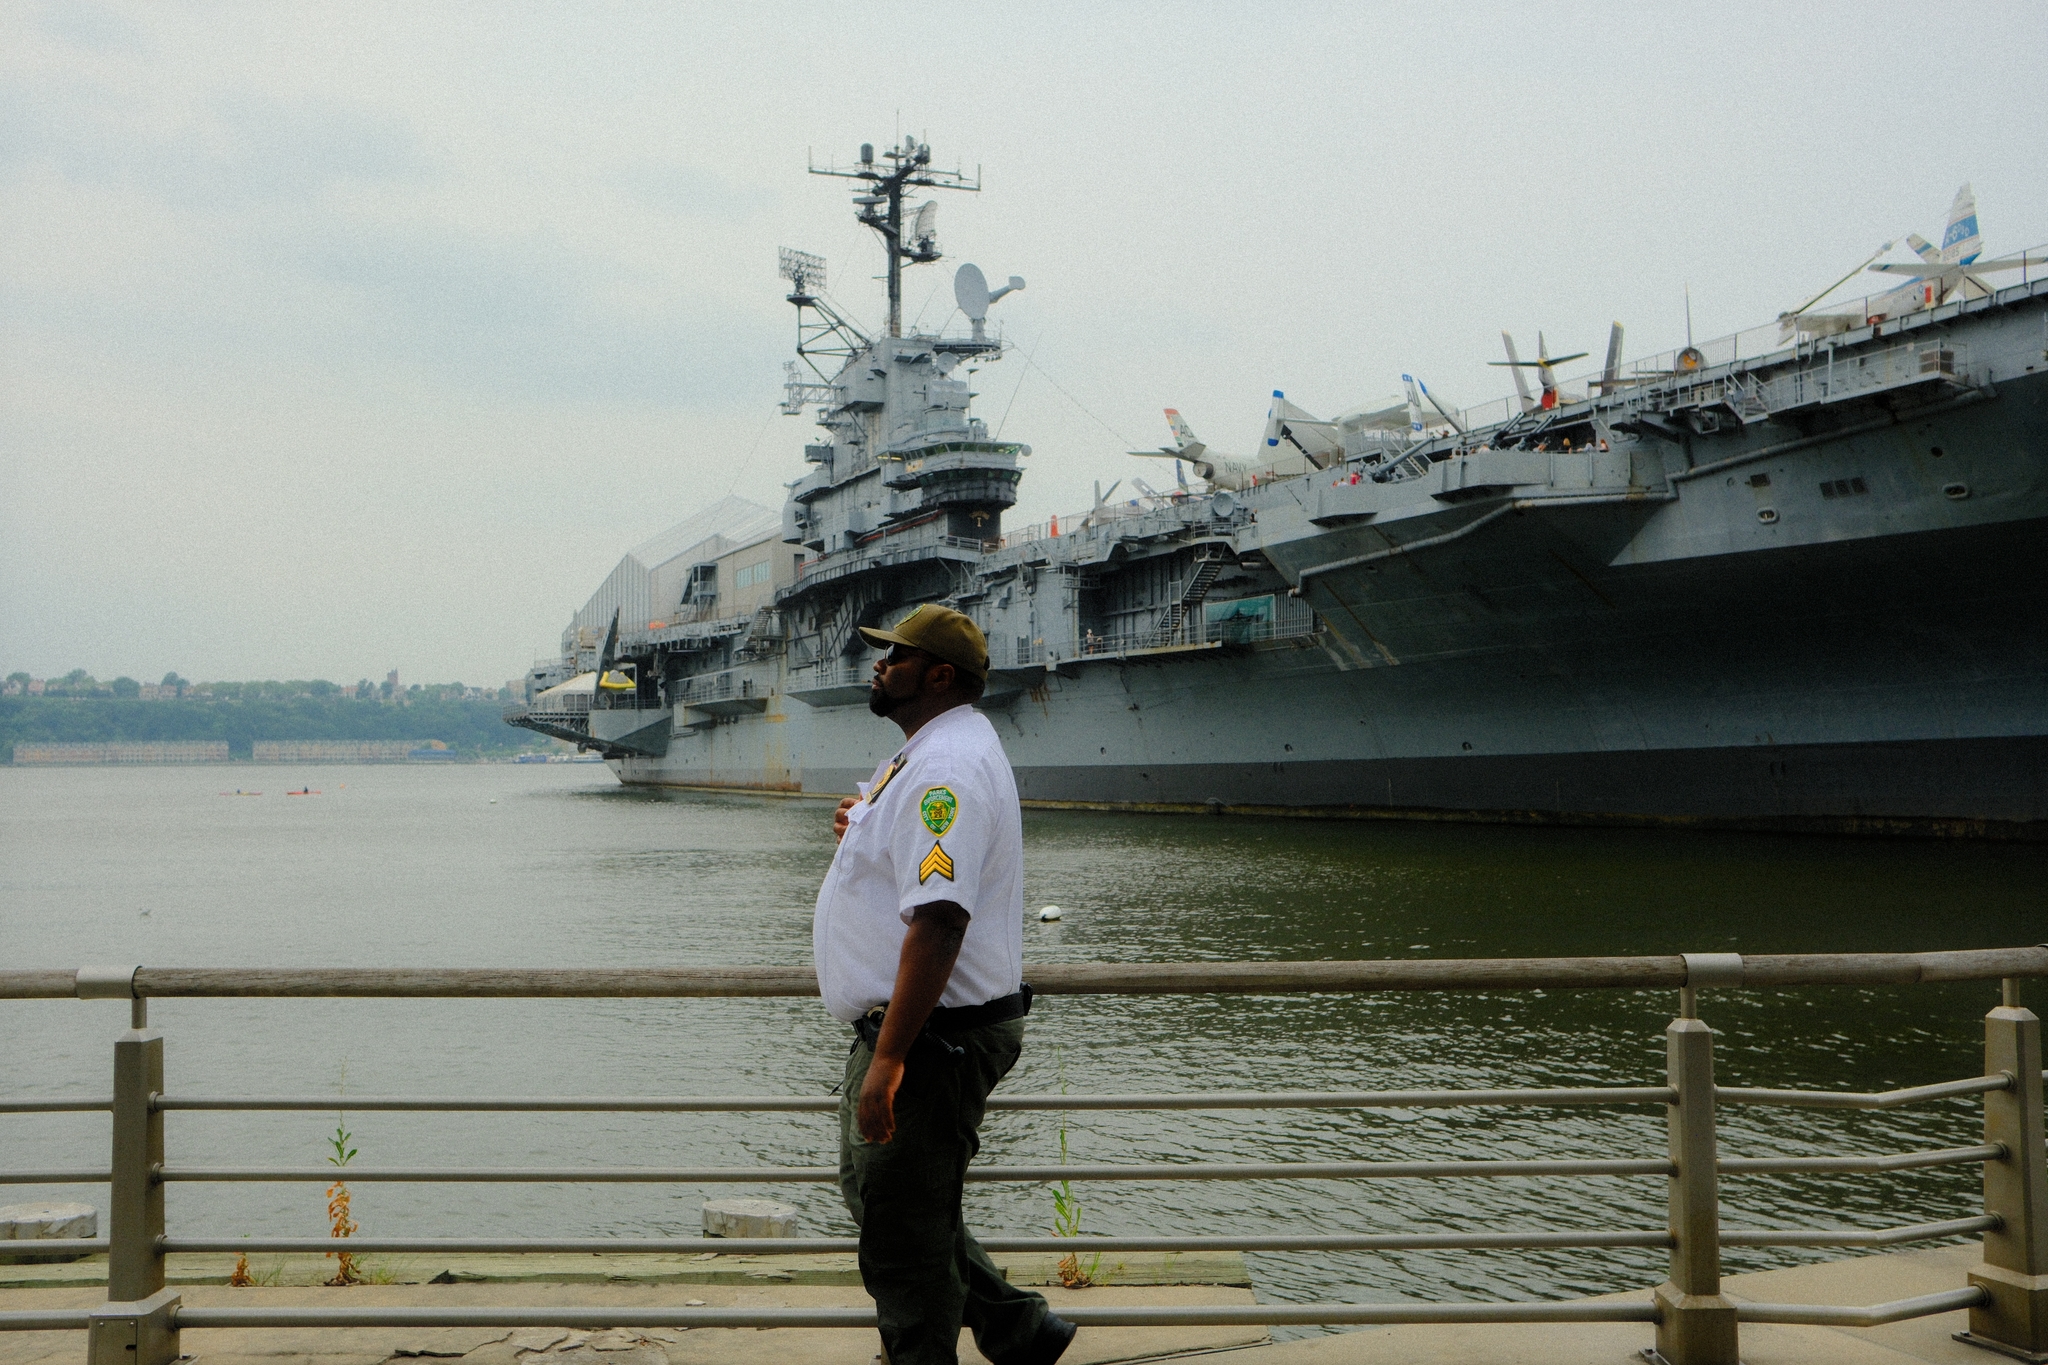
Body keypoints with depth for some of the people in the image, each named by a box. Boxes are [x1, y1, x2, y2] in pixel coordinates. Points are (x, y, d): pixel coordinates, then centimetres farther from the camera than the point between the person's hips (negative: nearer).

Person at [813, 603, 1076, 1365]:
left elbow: (938, 921, -30)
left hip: (933, 1037, -12)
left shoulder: (947, 767, -22)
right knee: (873, 1190, 22)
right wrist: (865, 831, 11)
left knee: (901, 1235, -2)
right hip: (902, 1026, 12)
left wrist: (888, 1059, -30)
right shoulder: (936, 753, 15)